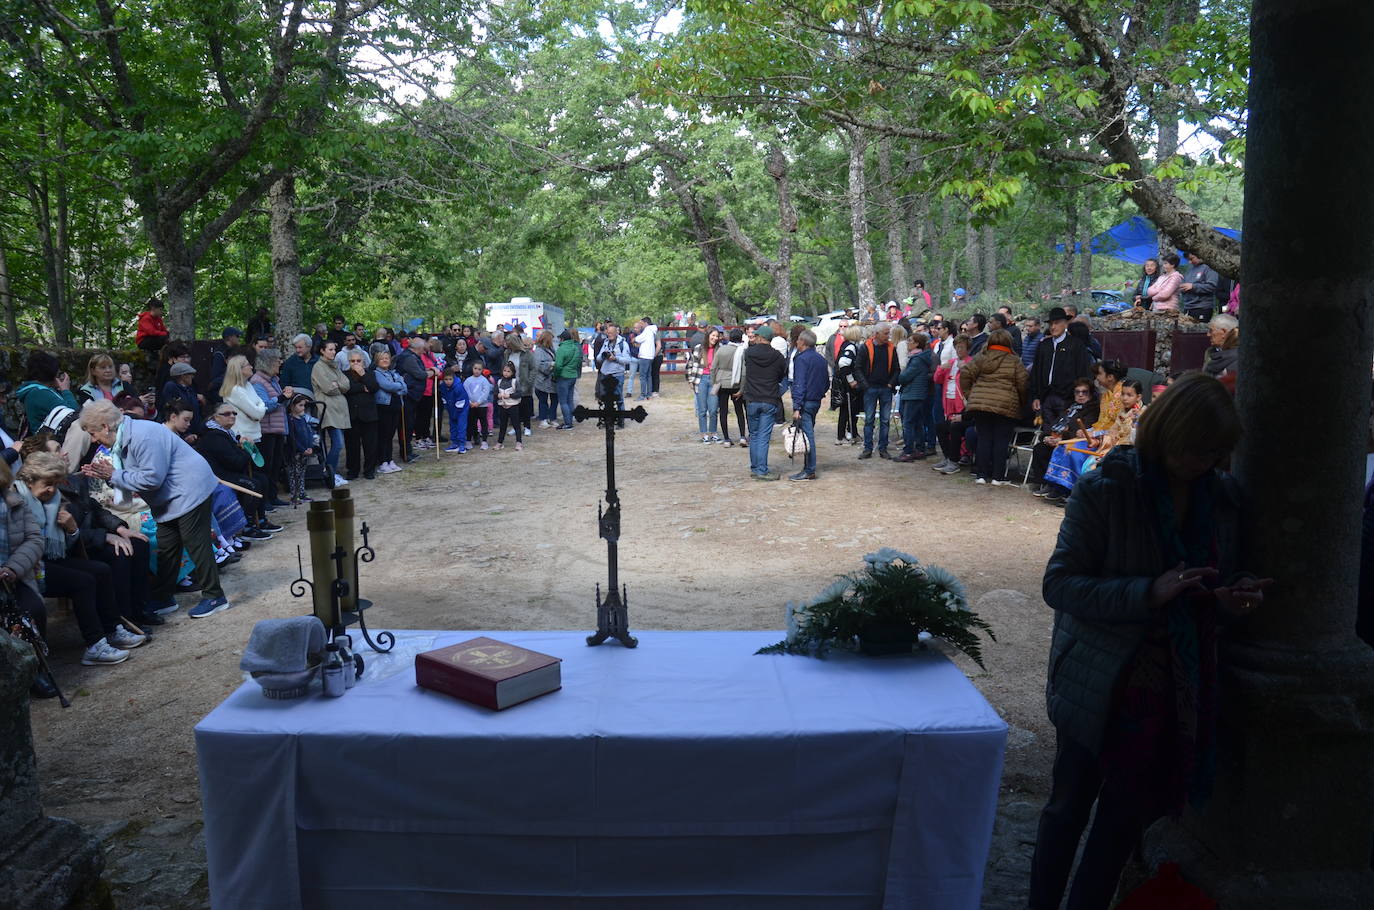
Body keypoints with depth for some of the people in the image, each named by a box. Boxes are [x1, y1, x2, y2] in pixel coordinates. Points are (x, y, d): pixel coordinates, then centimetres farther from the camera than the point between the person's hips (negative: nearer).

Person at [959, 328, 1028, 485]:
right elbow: (1023, 384, -3)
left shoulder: (981, 358, 6)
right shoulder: (1014, 361, 0)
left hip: (980, 403, 3)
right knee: (1001, 441, 3)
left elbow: (965, 374, 1)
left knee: (984, 439, 8)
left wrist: (969, 395, 10)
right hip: (1006, 406, -3)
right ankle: (997, 477, 4)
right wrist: (1023, 404, 11)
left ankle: (981, 475, 9)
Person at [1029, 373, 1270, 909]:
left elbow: (1223, 582, 15)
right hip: (1102, 683, -4)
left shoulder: (1223, 496, 1)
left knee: (1127, 816, 15)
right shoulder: (1107, 489, -14)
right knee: (1070, 808, 10)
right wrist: (1149, 592, -28)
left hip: (1178, 690, 4)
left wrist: (1237, 597, -9)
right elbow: (1060, 585, -16)